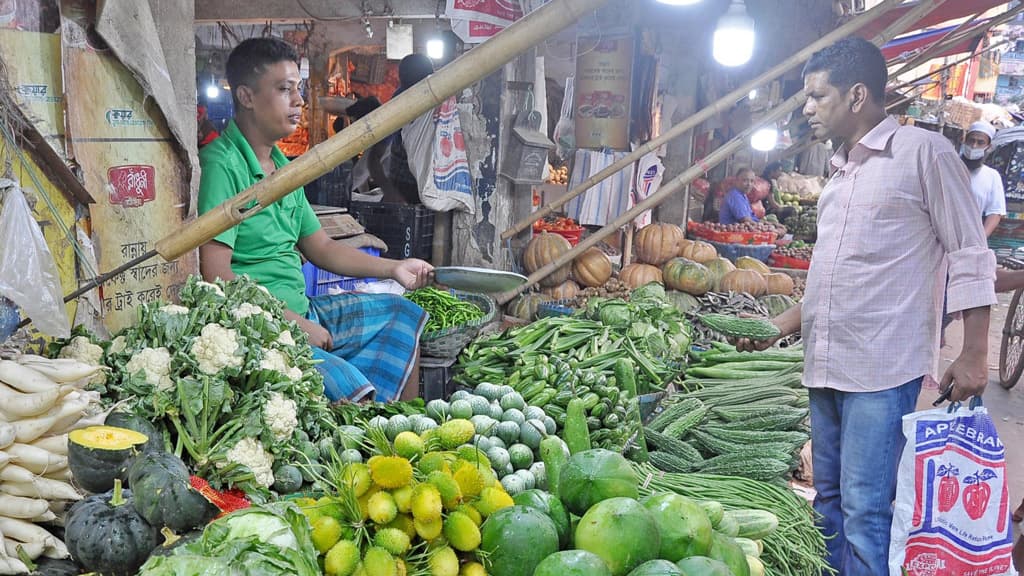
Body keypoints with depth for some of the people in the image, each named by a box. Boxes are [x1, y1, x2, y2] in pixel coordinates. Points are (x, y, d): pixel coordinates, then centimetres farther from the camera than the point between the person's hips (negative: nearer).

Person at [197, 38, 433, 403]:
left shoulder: (282, 166, 15)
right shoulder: (221, 164, -14)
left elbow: (320, 247, 21)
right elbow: (216, 275, -20)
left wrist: (393, 269, 11)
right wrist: (295, 324, -18)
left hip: (301, 311, 10)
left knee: (403, 314, 13)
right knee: (352, 391, -30)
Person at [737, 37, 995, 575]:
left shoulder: (924, 152, -4)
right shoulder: (841, 170, 17)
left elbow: (970, 258, -6)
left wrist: (973, 355, -10)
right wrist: (781, 326, 18)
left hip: (882, 369, -8)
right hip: (825, 366, 8)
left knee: (864, 512, -7)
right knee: (828, 500, 15)